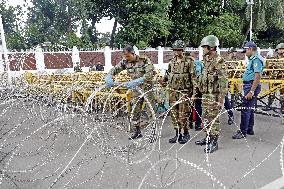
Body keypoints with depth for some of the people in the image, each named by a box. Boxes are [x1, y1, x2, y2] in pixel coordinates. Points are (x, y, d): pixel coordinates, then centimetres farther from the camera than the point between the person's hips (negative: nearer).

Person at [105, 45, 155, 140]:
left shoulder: (144, 60, -18)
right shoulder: (125, 62, -3)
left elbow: (149, 74, -29)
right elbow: (115, 69, 0)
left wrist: (136, 81, -40)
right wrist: (108, 77, -22)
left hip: (147, 88, -5)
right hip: (136, 89, 5)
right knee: (135, 110, 9)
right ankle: (137, 131, 22)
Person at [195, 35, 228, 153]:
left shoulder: (219, 62, -15)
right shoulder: (206, 60, 12)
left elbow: (223, 82, -19)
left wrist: (221, 99, -21)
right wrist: (200, 90, 21)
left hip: (214, 95, -9)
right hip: (205, 94, 9)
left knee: (214, 118, -1)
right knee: (206, 117, 16)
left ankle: (214, 142, 10)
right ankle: (208, 137, 30)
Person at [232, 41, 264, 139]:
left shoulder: (256, 59, -15)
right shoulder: (253, 59, 17)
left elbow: (258, 76, -23)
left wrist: (251, 91, -25)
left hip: (251, 86, -11)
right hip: (249, 86, 11)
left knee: (245, 109, -7)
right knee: (250, 108, 16)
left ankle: (243, 132, 0)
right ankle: (250, 129, 27)